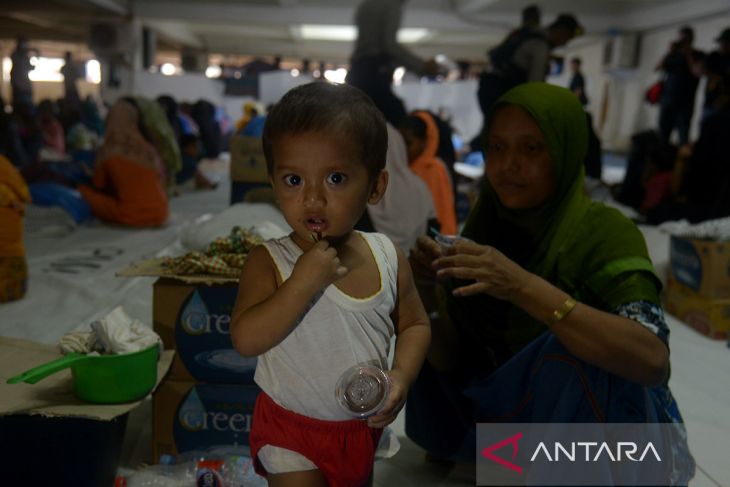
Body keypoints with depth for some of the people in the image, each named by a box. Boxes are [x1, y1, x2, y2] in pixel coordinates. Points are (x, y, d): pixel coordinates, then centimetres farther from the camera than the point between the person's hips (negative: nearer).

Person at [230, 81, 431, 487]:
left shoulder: (388, 256, -12)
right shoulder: (269, 262, -21)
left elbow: (415, 324, 1)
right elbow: (246, 340, -29)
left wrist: (401, 375, -16)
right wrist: (303, 281, -37)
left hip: (365, 425, 4)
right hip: (291, 429, -4)